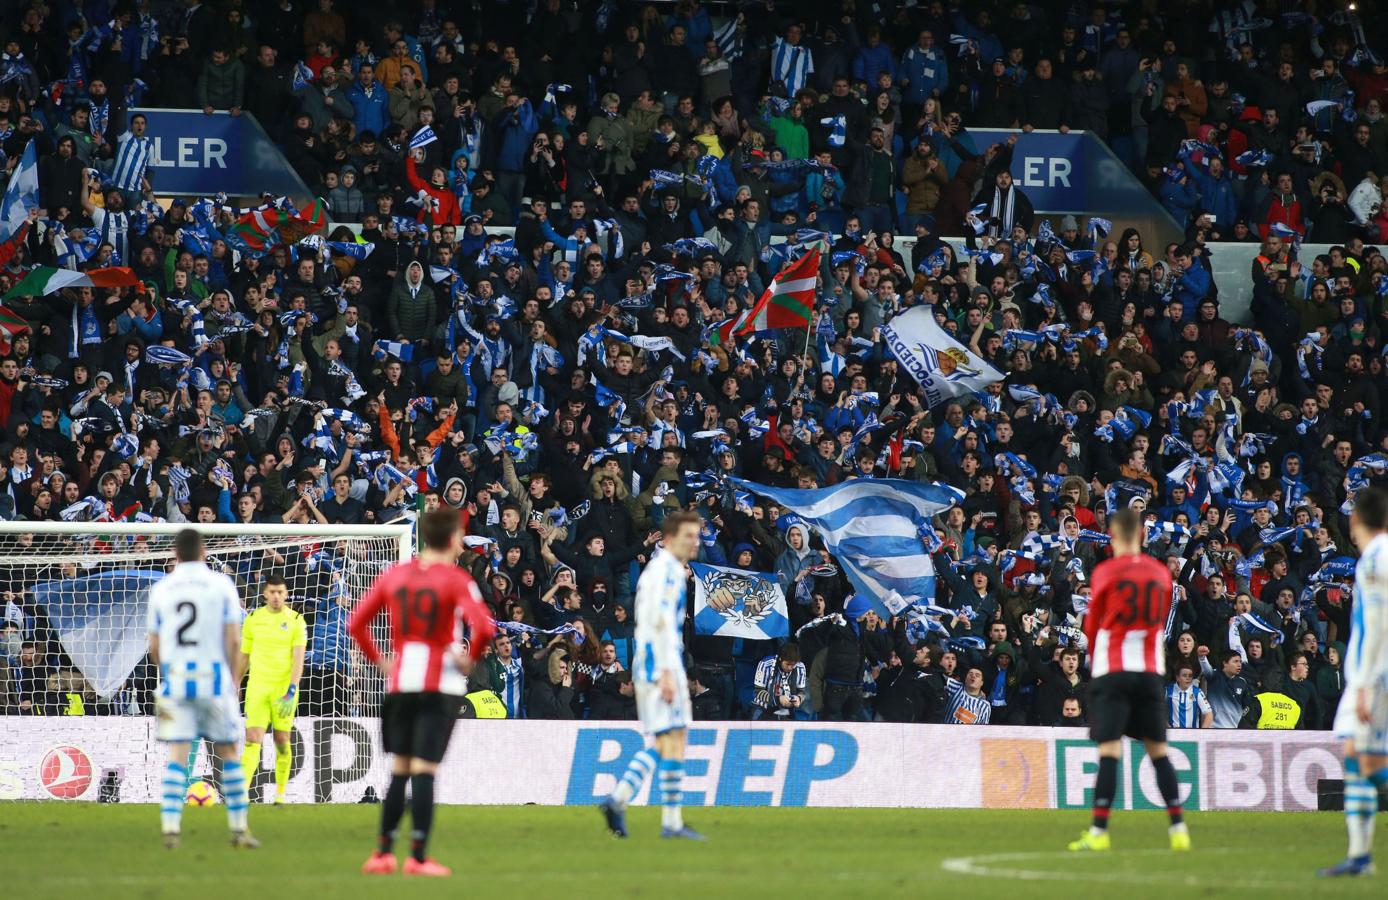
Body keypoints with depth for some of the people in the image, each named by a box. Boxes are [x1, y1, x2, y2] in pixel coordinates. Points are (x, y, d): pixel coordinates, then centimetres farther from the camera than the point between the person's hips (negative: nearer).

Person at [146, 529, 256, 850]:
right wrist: (234, 682, 4)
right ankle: (239, 829, 11)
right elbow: (233, 640, -4)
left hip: (175, 682, 1)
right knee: (228, 754, 9)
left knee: (176, 757, -1)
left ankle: (170, 827, -12)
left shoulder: (160, 589, 6)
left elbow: (154, 646, 9)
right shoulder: (222, 585, 0)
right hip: (215, 680, -1)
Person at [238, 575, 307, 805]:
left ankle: (280, 793, 17)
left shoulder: (296, 621, -1)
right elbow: (244, 657, 14)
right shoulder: (253, 620, 6)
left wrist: (291, 691, -18)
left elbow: (298, 660, -8)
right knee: (252, 739, -11)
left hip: (283, 688, -1)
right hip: (257, 687, 1)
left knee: (282, 740, 4)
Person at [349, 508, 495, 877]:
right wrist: (470, 658, -5)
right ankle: (418, 857, -7)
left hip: (400, 681, 4)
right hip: (441, 684, -4)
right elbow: (483, 626, -22)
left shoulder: (395, 574, 8)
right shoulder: (456, 580, -8)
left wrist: (379, 660, 15)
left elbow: (356, 623, 9)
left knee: (399, 768, 15)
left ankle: (383, 852, 15)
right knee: (424, 770, -6)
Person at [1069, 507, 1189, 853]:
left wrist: (1094, 659, 22)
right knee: (1158, 750, 10)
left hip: (1112, 671, -3)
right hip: (1150, 671, 3)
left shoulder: (1105, 572, -4)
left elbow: (1092, 626, 5)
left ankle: (1099, 830, -14)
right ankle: (1178, 827, 7)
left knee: (1109, 750, -8)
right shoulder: (1161, 574, 7)